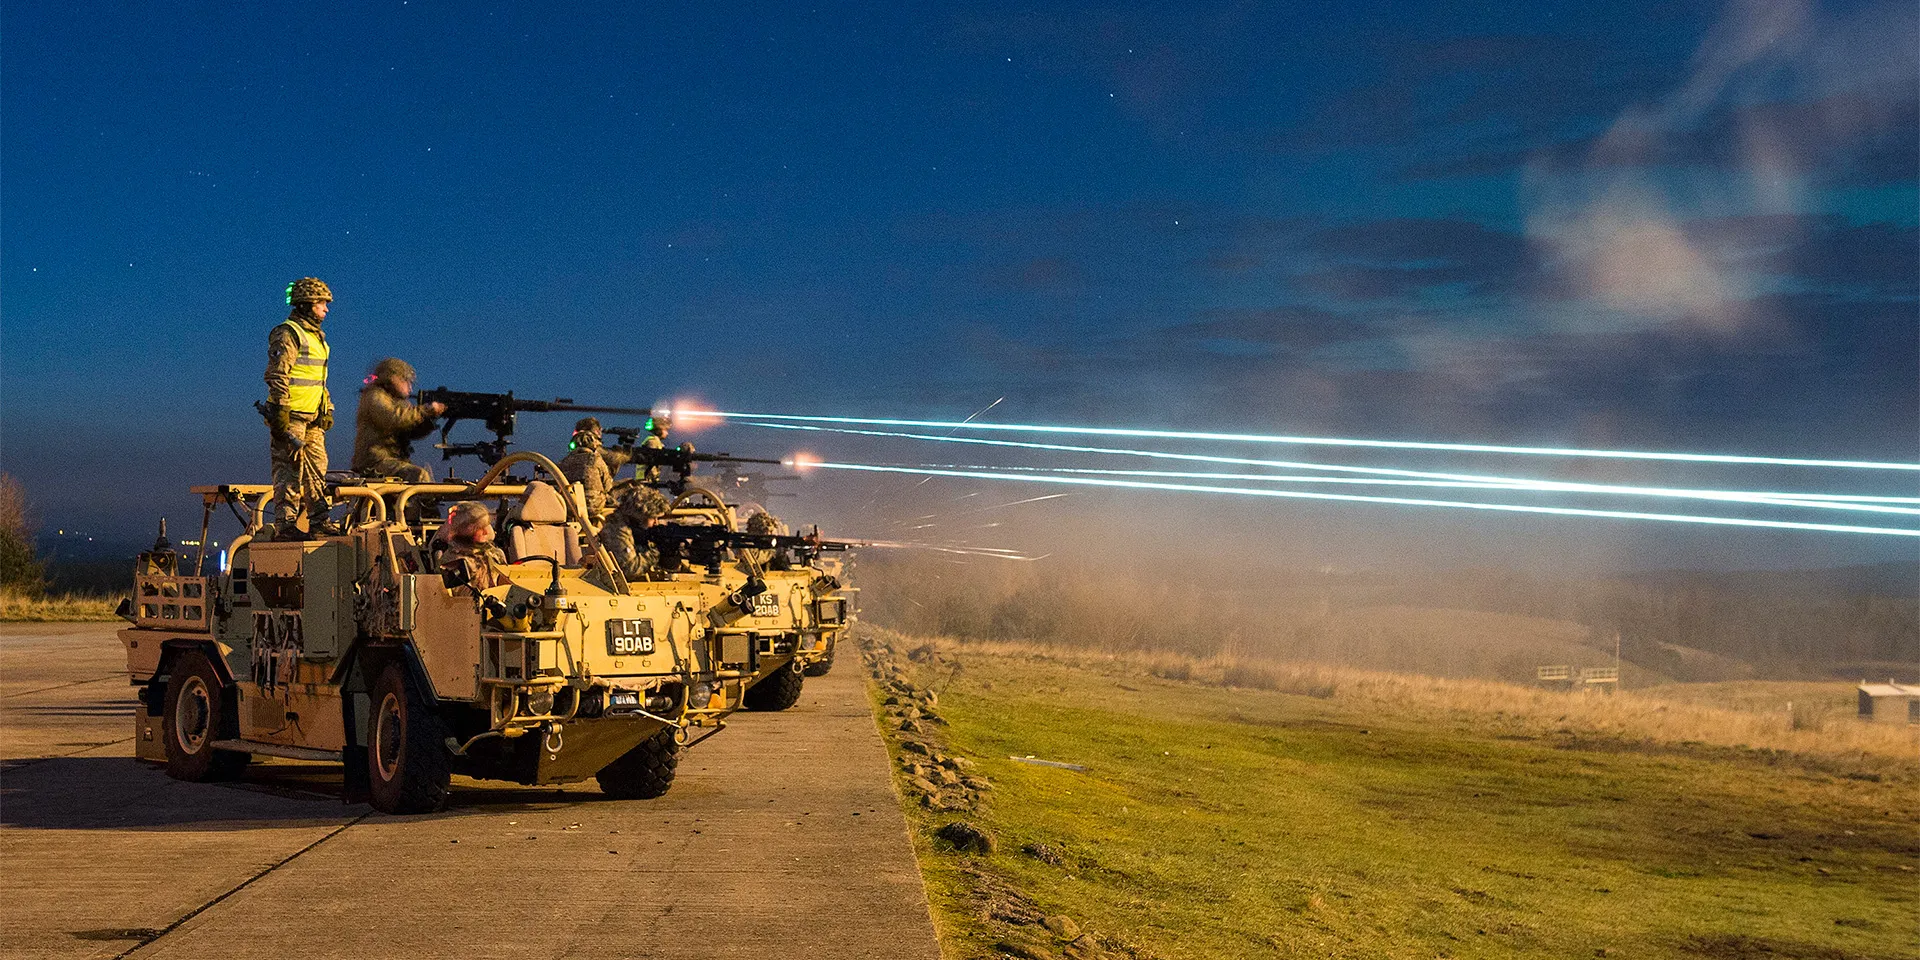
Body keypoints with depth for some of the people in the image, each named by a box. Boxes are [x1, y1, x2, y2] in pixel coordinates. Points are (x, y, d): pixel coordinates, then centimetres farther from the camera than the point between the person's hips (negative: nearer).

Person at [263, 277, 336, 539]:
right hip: (291, 416, -9)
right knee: (289, 469, -8)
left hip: (313, 418, 9)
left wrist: (327, 411, 24)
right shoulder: (287, 334, -9)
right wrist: (281, 414, -21)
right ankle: (285, 524, -6)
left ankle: (318, 520, 14)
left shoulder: (316, 336, 20)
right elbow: (277, 377, -16)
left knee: (317, 468, 9)